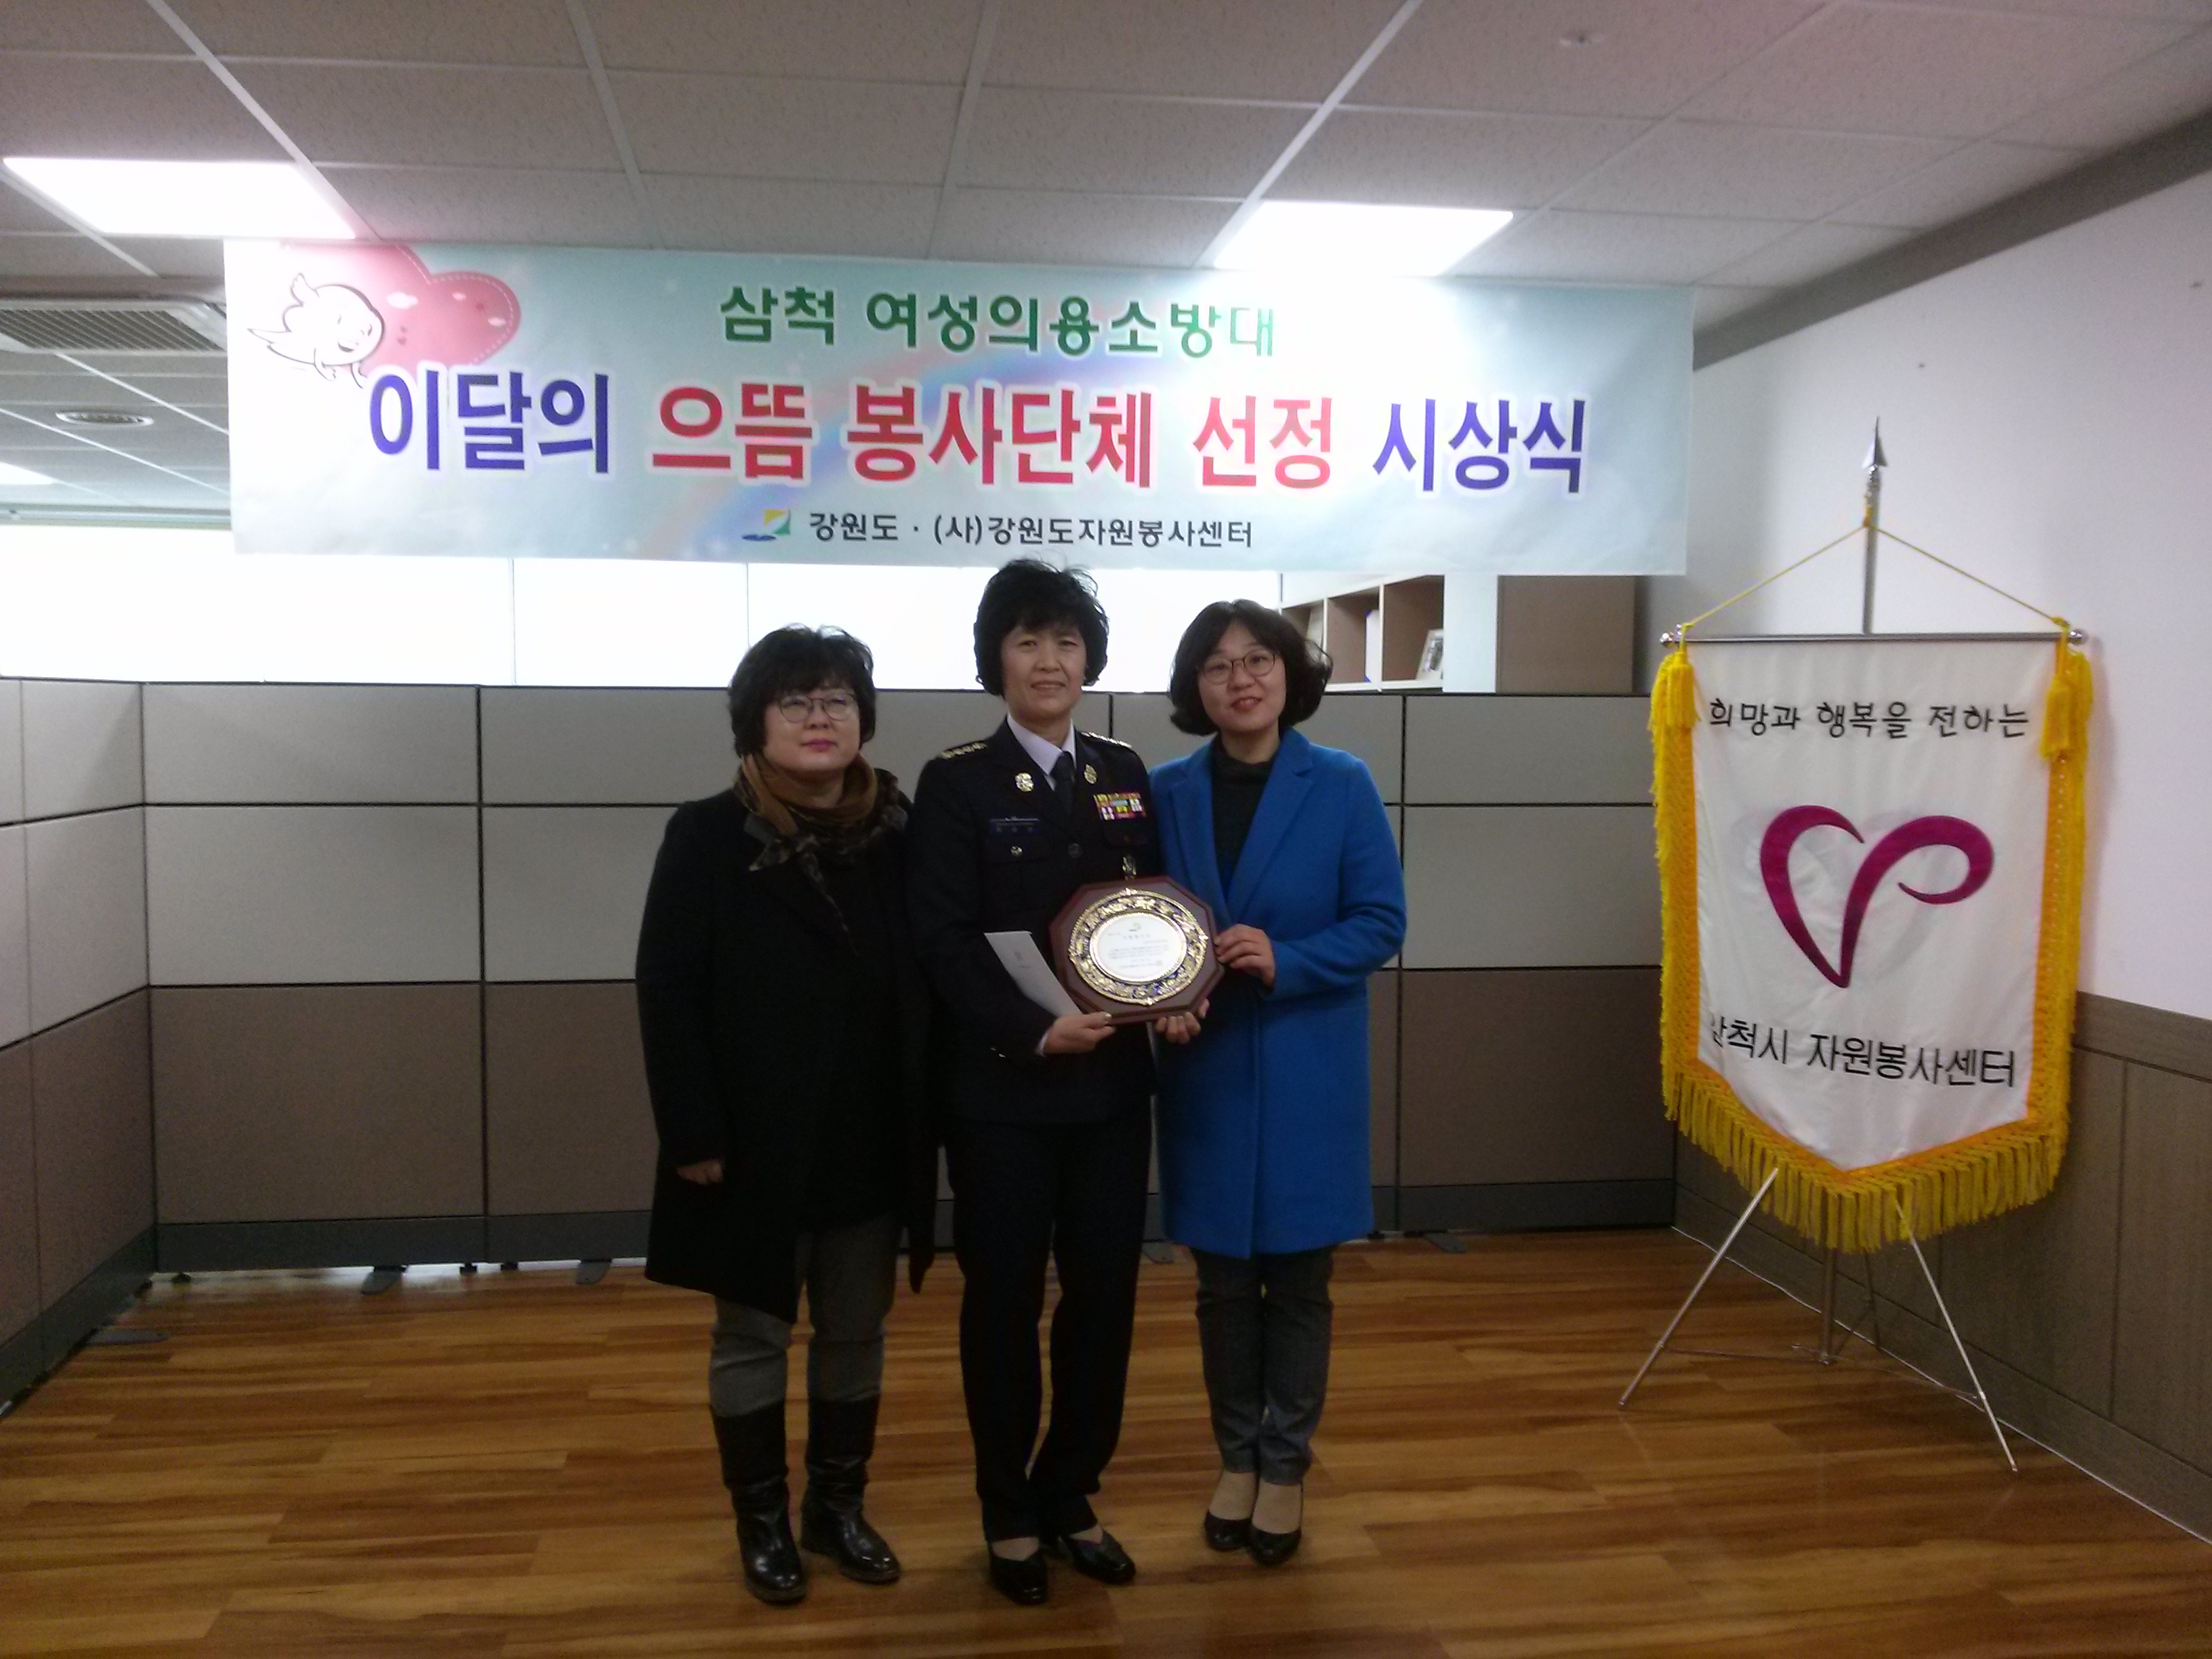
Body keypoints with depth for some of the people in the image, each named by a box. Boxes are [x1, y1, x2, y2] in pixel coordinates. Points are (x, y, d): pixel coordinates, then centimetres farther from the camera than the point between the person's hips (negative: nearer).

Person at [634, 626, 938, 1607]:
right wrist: (692, 1134, -14)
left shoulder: (899, 835, 1)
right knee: (751, 1337, 11)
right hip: (755, 1146, -3)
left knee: (856, 1335, 15)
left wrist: (927, 1117, 0)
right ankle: (762, 1522, 28)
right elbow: (666, 994, -10)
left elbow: (928, 984, 4)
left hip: (870, 1147, 3)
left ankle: (838, 1507, 33)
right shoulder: (707, 837, -8)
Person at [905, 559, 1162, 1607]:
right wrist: (1033, 1033, -21)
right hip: (1001, 1087, -4)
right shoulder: (957, 781, -5)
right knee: (1004, 1297, 7)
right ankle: (1009, 1513, 25)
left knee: (1104, 1293, 9)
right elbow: (941, 942, -11)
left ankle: (1070, 1498, 27)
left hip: (1113, 1082, 4)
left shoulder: (1124, 774, 9)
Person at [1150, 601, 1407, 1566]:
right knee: (1223, 1279, 11)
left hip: (1308, 1069, -2)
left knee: (1298, 1278, 9)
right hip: (1206, 1069, 2)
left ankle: (1285, 1468, 26)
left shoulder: (1341, 785, -5)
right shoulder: (1168, 792, 1)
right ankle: (1237, 1458, 30)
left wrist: (1284, 962, -20)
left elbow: (1381, 923, -6)